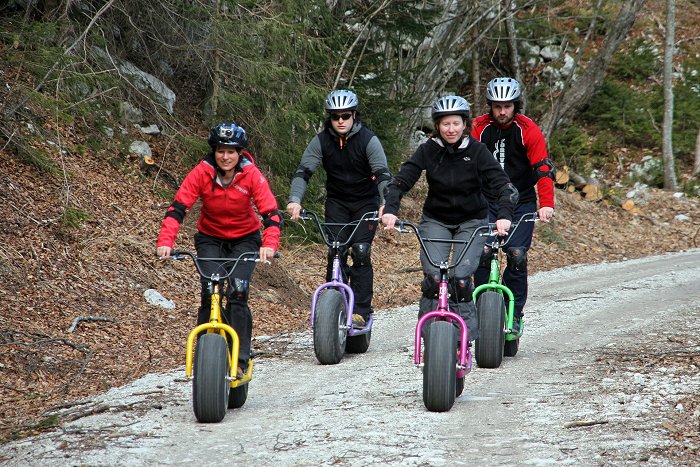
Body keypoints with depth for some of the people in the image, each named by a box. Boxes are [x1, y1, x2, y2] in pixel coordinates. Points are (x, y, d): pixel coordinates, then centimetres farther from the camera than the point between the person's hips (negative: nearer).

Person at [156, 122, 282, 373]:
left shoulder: (251, 175, -21)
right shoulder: (202, 173, -20)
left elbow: (271, 213, -26)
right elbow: (177, 208, -24)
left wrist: (270, 244, -43)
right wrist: (165, 242, -38)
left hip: (244, 239, -1)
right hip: (210, 238, 1)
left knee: (237, 293, -18)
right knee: (210, 293, -18)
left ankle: (240, 360, -10)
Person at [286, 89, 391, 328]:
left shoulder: (368, 140, -17)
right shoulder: (321, 141, -10)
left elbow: (383, 174, -25)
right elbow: (303, 171, -15)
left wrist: (385, 204, -42)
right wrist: (295, 200, -32)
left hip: (366, 202, -2)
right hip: (337, 202, 2)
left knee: (360, 252, -14)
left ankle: (361, 310, -9)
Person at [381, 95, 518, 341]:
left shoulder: (476, 150, -14)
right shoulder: (428, 150, -10)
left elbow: (502, 184, -21)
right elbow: (401, 180, -16)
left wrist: (504, 215, -38)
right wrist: (390, 209, -33)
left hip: (472, 220, -1)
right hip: (435, 219, 1)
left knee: (460, 277, -18)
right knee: (433, 275, -17)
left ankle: (465, 337, -6)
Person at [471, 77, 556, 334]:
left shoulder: (528, 130, -9)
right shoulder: (479, 128, -5)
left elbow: (543, 169, -12)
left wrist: (546, 204, -24)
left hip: (521, 201, -1)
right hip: (487, 201, 1)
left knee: (517, 255, -11)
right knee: (483, 252, -14)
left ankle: (514, 314, 1)